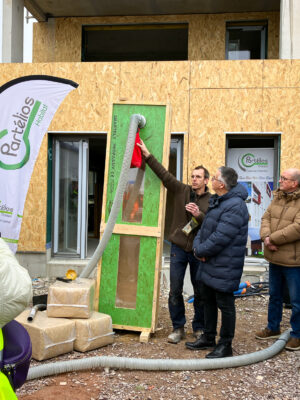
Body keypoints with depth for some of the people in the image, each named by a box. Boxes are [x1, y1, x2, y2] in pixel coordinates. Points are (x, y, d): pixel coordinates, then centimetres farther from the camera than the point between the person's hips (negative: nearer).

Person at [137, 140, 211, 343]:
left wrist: (199, 215, -28)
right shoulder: (181, 190, 4)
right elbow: (164, 173, 2)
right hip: (179, 248, 1)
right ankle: (178, 328, 18)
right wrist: (148, 155, -1)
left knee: (200, 292, 9)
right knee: (175, 291, 4)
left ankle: (199, 328, 25)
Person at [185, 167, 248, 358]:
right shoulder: (216, 201, 11)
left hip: (225, 267, -10)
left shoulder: (235, 206, -23)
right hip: (211, 263, 10)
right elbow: (205, 227, 15)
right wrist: (198, 245, -3)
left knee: (225, 304, 3)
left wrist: (201, 250, -13)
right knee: (209, 300, 19)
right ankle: (208, 338, 35)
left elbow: (220, 238, -26)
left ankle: (225, 345, 18)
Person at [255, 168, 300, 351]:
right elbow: (266, 218, 5)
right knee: (275, 295, 21)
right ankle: (273, 328, 37)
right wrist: (266, 237, -14)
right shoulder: (278, 198, 8)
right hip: (275, 257, 8)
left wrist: (273, 239, -19)